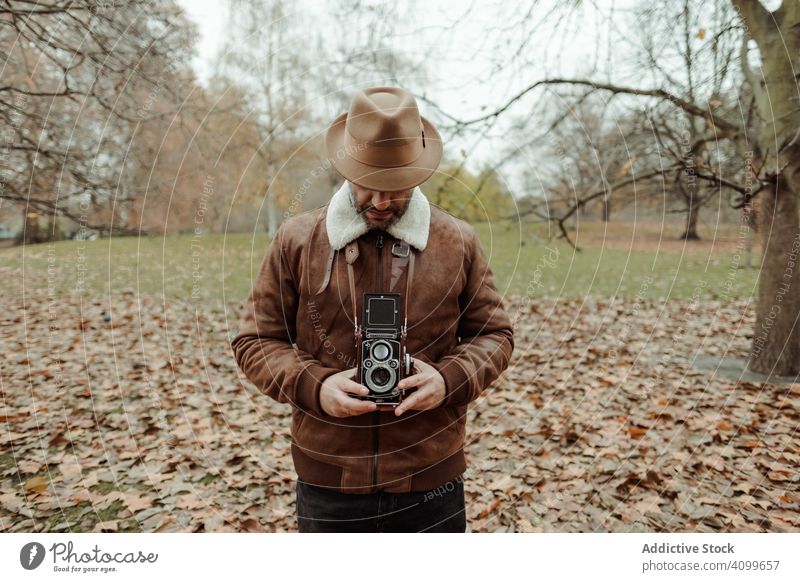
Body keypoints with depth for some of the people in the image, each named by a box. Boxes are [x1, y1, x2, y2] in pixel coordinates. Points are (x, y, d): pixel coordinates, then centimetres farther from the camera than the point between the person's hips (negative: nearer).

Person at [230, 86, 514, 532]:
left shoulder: (459, 243, -1)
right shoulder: (297, 240, -3)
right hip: (328, 482, 0)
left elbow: (495, 333, 6)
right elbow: (255, 340, 1)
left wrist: (450, 379, -14)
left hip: (432, 480, 1)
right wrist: (313, 385, -17)